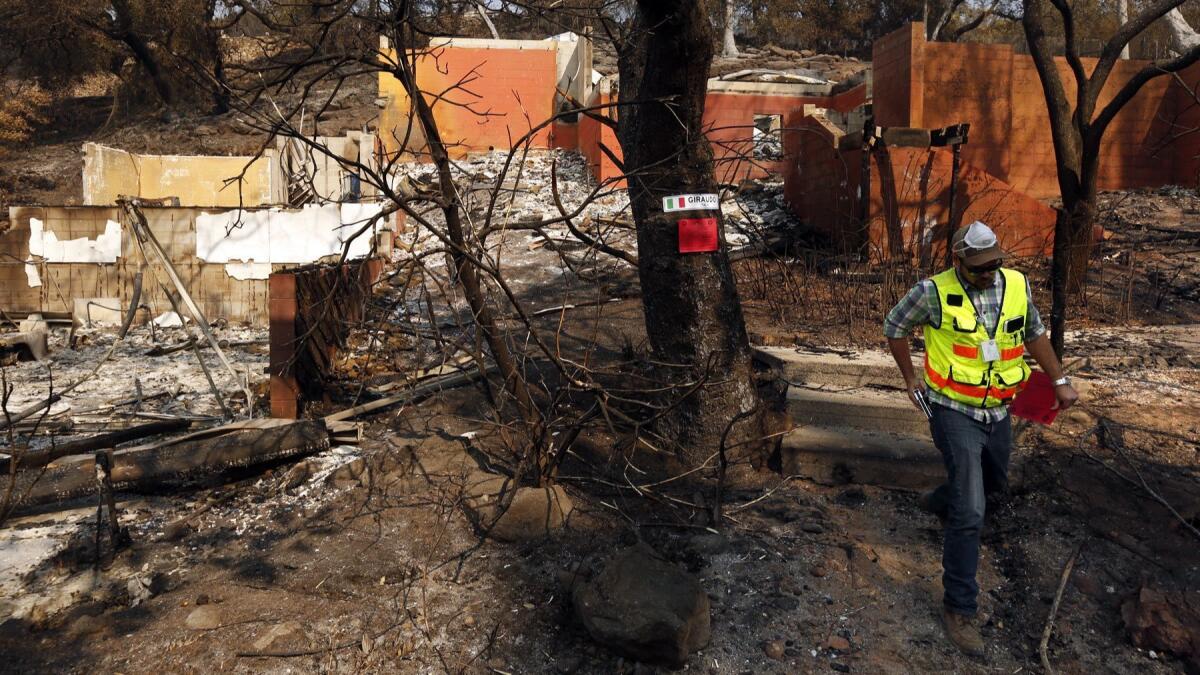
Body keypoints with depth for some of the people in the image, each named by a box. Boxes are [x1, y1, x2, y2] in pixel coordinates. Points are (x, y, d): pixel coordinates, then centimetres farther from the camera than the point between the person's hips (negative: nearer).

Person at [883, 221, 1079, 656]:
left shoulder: (1016, 286, -4)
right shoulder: (934, 293, -17)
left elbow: (1034, 333, 13)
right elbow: (895, 326, -1)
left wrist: (1060, 380, 11)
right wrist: (910, 378, 3)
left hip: (996, 411, 6)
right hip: (955, 412, -6)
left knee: (994, 483, 28)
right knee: (970, 512, -11)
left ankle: (939, 504, 59)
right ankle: (959, 608, 2)